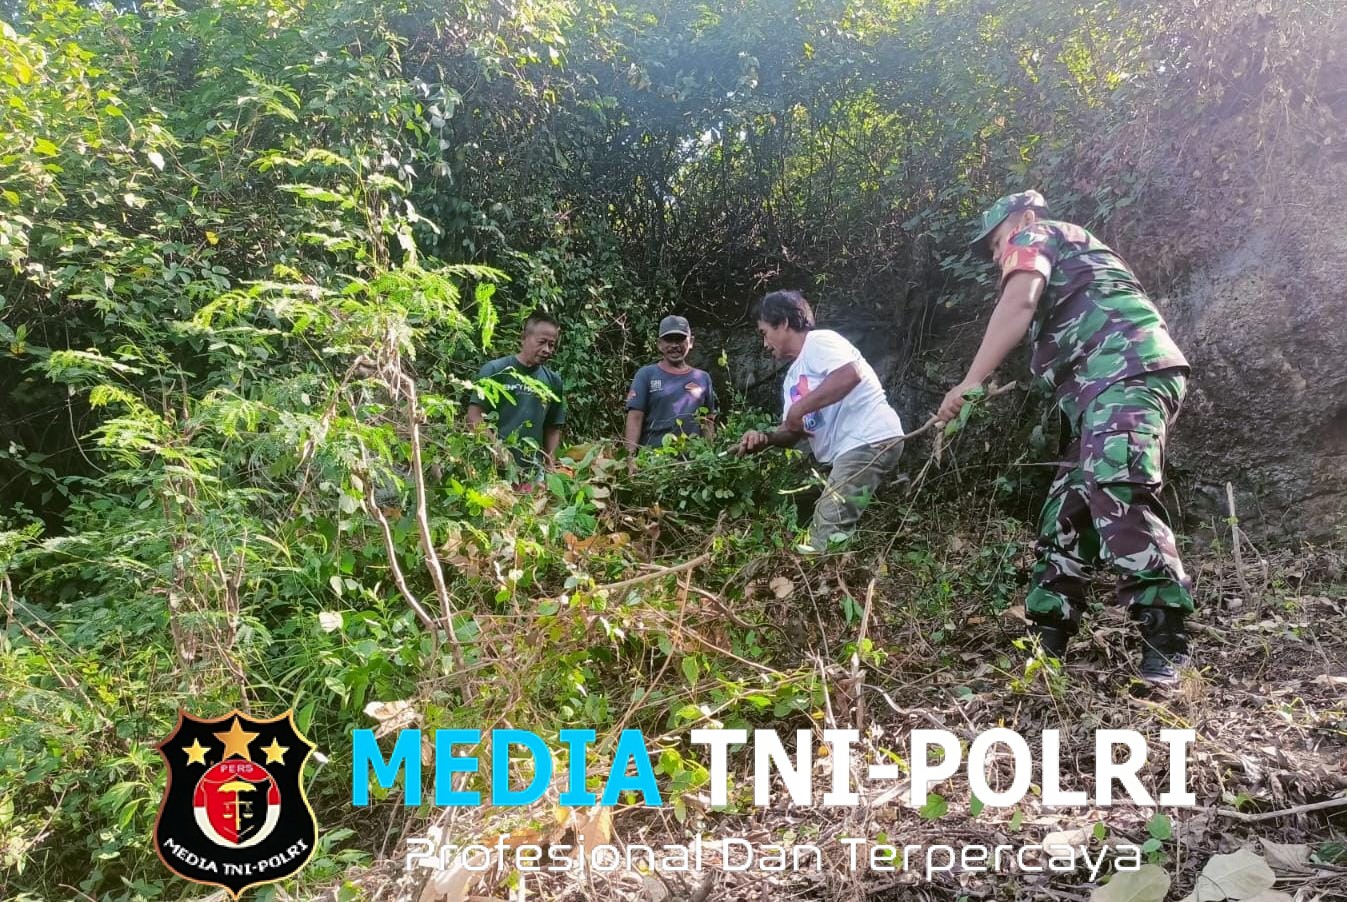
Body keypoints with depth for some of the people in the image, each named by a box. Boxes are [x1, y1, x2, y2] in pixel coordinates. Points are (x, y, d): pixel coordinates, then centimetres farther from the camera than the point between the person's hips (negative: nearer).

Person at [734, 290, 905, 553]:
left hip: (871, 441, -11)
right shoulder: (793, 376, 23)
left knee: (827, 535, -16)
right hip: (851, 449, 11)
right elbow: (793, 431, 22)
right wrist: (765, 439, 0)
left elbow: (850, 374, -25)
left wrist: (798, 409, -19)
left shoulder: (818, 341, -5)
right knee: (824, 531, 11)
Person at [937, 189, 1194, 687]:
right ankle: (1045, 641, 9)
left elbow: (1019, 302, -9)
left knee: (1118, 497, -23)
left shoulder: (1034, 236, 12)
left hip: (1125, 370, -10)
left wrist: (969, 384, -12)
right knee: (1068, 508, 6)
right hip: (1118, 382, 10)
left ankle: (1165, 646, -23)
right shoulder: (1072, 256, 39)